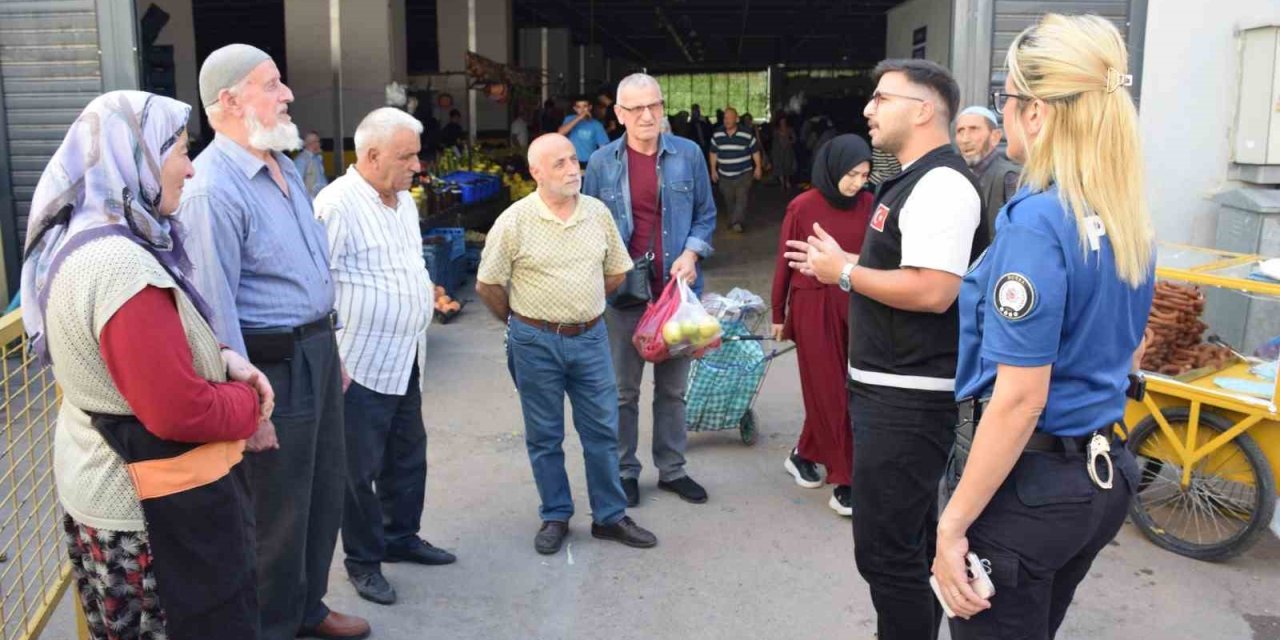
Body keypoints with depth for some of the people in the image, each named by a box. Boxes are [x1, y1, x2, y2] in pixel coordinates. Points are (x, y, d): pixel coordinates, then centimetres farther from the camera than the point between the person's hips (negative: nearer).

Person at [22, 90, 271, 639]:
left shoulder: (73, 242, 4)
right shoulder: (122, 266, -29)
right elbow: (179, 412, -29)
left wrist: (220, 360, -1)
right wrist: (247, 402, -10)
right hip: (154, 510, -10)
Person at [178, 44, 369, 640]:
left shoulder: (284, 166, 9)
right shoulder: (213, 189, -20)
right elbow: (216, 307, -22)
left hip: (316, 349, 9)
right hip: (274, 364, -9)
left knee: (325, 491, 20)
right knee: (279, 508, 7)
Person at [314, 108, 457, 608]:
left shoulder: (405, 201, 10)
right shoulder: (337, 205, -18)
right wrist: (332, 359, -20)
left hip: (406, 360, 9)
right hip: (362, 364, -8)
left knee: (408, 455, 19)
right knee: (360, 468, 6)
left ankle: (401, 537, 37)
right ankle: (363, 560, 22)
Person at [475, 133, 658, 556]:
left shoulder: (598, 213, 1)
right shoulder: (514, 222, -10)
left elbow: (616, 272, 13)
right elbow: (487, 285, -3)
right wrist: (522, 322, 7)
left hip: (590, 338, 3)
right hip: (535, 344, -3)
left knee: (602, 430, 8)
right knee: (544, 437, 10)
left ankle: (609, 517, 22)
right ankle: (555, 517, 25)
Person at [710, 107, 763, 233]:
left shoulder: (747, 134, -8)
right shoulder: (717, 135, 1)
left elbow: (755, 151, 1)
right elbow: (713, 153, 10)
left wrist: (758, 167, 0)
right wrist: (713, 170, 9)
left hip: (744, 173, -3)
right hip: (725, 175, 3)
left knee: (742, 199, -13)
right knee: (729, 200, 10)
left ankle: (737, 222, -18)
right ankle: (732, 221, 25)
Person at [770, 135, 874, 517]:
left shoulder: (869, 205, -1)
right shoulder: (803, 207, -8)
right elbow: (785, 263, -1)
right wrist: (778, 315, 4)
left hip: (855, 306, 3)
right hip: (813, 306, -3)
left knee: (825, 389, 10)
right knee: (829, 391, 4)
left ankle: (804, 455, 32)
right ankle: (844, 481, 11)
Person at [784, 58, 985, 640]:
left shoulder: (941, 184, -17)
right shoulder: (913, 182, 15)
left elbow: (932, 291, -28)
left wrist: (846, 273, -17)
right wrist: (840, 261, 14)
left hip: (907, 399, -11)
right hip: (894, 390, 11)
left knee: (886, 550, -4)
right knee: (911, 539, 22)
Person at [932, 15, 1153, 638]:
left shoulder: (1038, 220, -22)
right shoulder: (1131, 220, 4)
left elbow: (1020, 397, -24)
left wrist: (953, 522, -19)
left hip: (1031, 483, -8)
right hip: (1105, 474, 8)